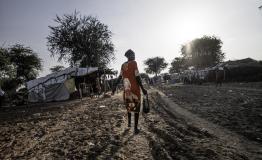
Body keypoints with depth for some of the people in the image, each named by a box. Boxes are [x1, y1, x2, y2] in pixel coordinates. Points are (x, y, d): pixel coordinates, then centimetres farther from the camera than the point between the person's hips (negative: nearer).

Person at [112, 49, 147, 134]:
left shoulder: (123, 65, 7)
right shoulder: (134, 63, -9)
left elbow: (120, 77, 6)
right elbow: (137, 77, -14)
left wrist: (114, 87, 15)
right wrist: (143, 89, -10)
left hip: (126, 90, 5)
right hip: (135, 90, -5)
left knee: (128, 107, 23)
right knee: (136, 109, 5)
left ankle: (129, 123, 34)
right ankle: (135, 128, 7)